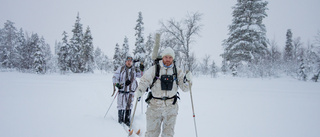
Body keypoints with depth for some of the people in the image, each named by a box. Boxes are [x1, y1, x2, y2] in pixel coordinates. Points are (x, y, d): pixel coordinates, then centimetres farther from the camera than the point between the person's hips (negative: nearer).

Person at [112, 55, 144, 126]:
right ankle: (120, 119, 13)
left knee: (129, 106, 6)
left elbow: (140, 75, 10)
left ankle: (127, 120, 15)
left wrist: (142, 70, -7)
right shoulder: (121, 69, 0)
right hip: (122, 90, -2)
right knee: (121, 105, -2)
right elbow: (115, 77, 2)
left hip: (131, 91, 2)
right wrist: (116, 84, -13)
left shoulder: (135, 69, 7)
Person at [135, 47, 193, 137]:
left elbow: (184, 88, 6)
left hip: (171, 107, 2)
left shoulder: (177, 71, 4)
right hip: (155, 106, -2)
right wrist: (139, 91, -20)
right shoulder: (154, 69, -3)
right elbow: (145, 81, -1)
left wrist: (188, 80, -14)